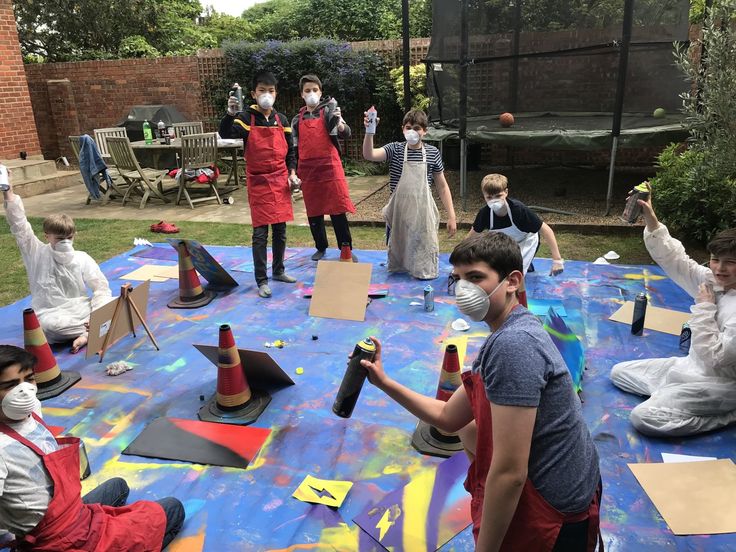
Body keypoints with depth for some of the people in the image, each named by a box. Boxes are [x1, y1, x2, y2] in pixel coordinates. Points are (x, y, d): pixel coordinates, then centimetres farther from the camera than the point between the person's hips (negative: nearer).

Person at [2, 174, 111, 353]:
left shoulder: (82, 259, 2)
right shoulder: (38, 254, 0)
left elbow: (102, 288, -2)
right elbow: (19, 226, -11)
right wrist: (8, 194, -21)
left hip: (80, 310, 2)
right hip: (51, 315, -2)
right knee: (51, 325, -39)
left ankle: (86, 335, -29)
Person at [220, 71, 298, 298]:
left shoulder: (281, 119, 8)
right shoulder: (247, 117, -5)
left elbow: (290, 149, 14)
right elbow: (226, 134, -22)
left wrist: (292, 171, 2)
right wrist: (230, 114, -39)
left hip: (280, 181, 4)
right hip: (258, 182, -4)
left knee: (280, 229, 12)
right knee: (260, 232, -4)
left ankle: (278, 271, 27)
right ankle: (261, 280, 3)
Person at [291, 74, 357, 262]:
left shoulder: (329, 111, 0)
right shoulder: (297, 120, 10)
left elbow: (345, 135, -14)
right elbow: (295, 148, 14)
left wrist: (340, 123, -35)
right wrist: (294, 172, 8)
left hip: (330, 168, -3)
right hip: (308, 171, 4)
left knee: (338, 210, -2)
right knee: (313, 212, 11)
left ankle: (346, 249, 8)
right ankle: (320, 247, 25)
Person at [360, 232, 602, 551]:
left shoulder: (514, 344, -27)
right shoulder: (513, 334, 5)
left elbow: (510, 473, -28)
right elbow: (447, 418, 10)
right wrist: (385, 382, 2)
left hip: (553, 516, -9)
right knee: (469, 430, 23)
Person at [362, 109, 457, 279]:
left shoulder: (433, 153, 0)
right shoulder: (395, 149, -3)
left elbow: (442, 186, 4)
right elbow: (369, 155, -20)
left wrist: (451, 216, 0)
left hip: (423, 214, 0)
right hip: (399, 213, 0)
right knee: (397, 250, 10)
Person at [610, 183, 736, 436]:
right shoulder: (712, 281, -3)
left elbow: (715, 359, -27)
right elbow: (675, 260, -4)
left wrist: (705, 307, -22)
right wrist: (650, 219, -15)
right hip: (693, 366, 9)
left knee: (644, 417, -22)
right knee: (619, 372, 11)